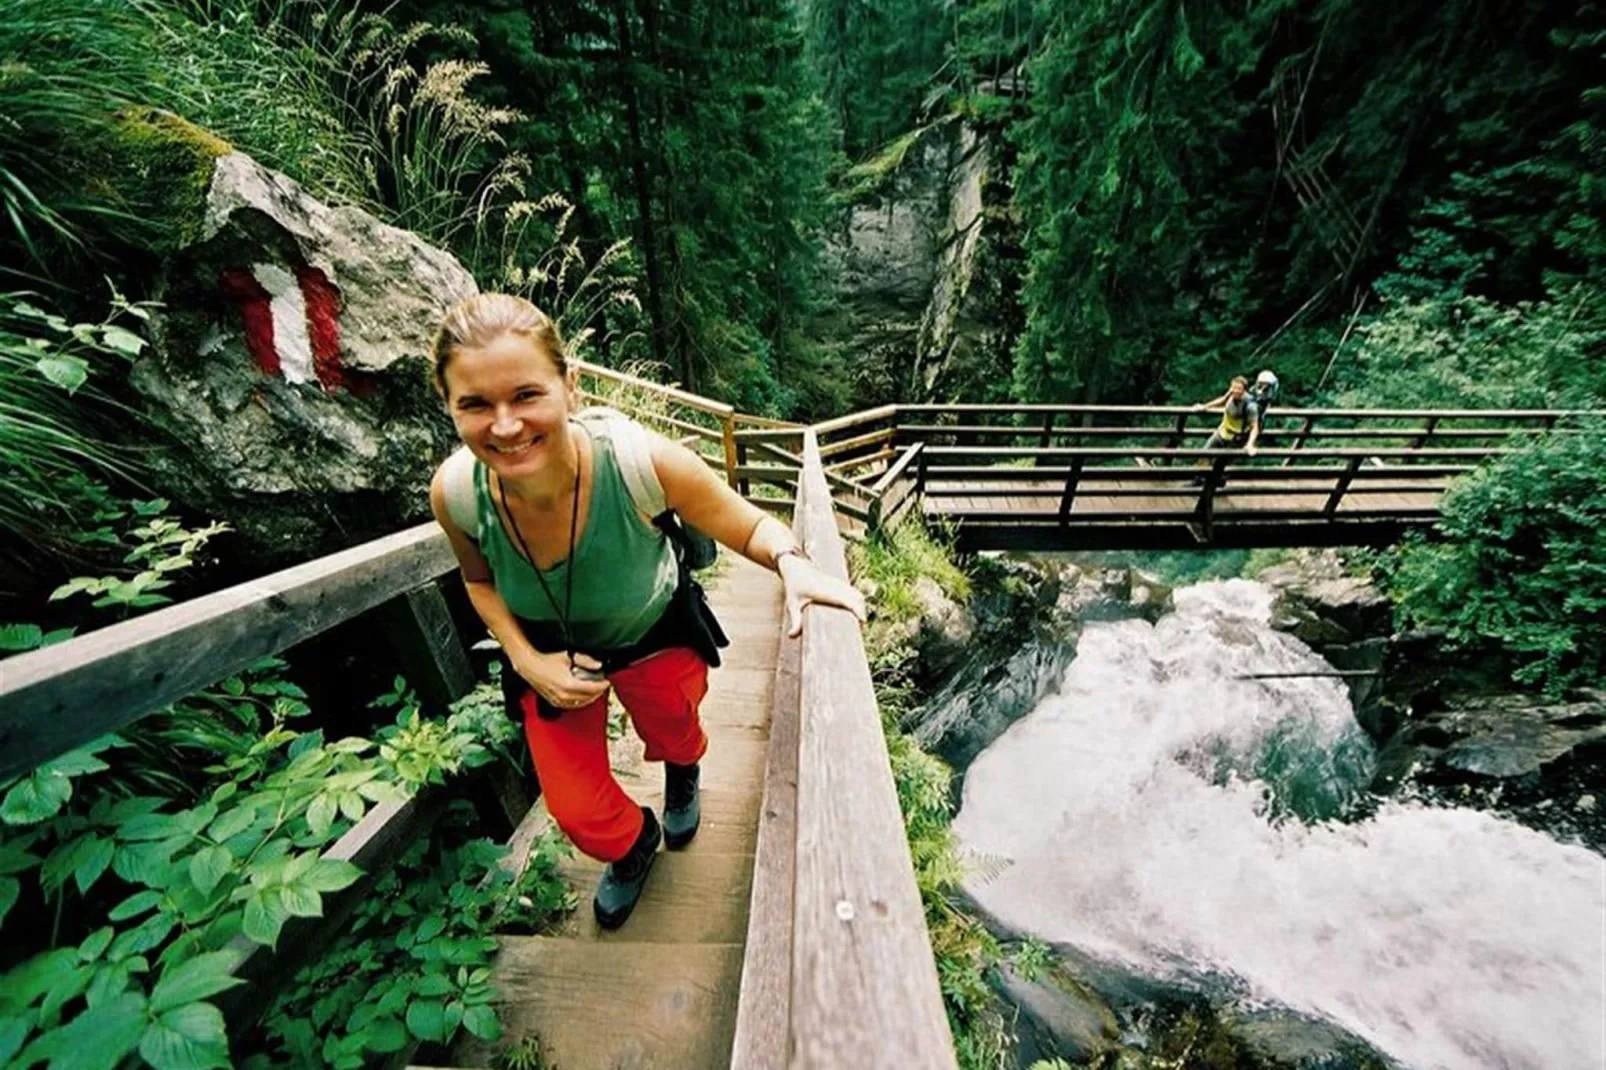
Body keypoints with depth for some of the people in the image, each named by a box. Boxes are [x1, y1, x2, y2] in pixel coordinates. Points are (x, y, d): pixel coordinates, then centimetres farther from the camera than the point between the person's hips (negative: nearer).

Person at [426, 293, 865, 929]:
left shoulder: (642, 461, -39)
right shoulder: (454, 492, -27)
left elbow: (751, 527, -24)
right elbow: (479, 580, -4)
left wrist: (792, 564, -46)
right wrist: (527, 660, -16)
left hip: (654, 635, -2)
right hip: (548, 646, 3)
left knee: (672, 738, 25)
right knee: (577, 811, 12)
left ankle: (683, 776, 70)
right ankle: (632, 844, 54)